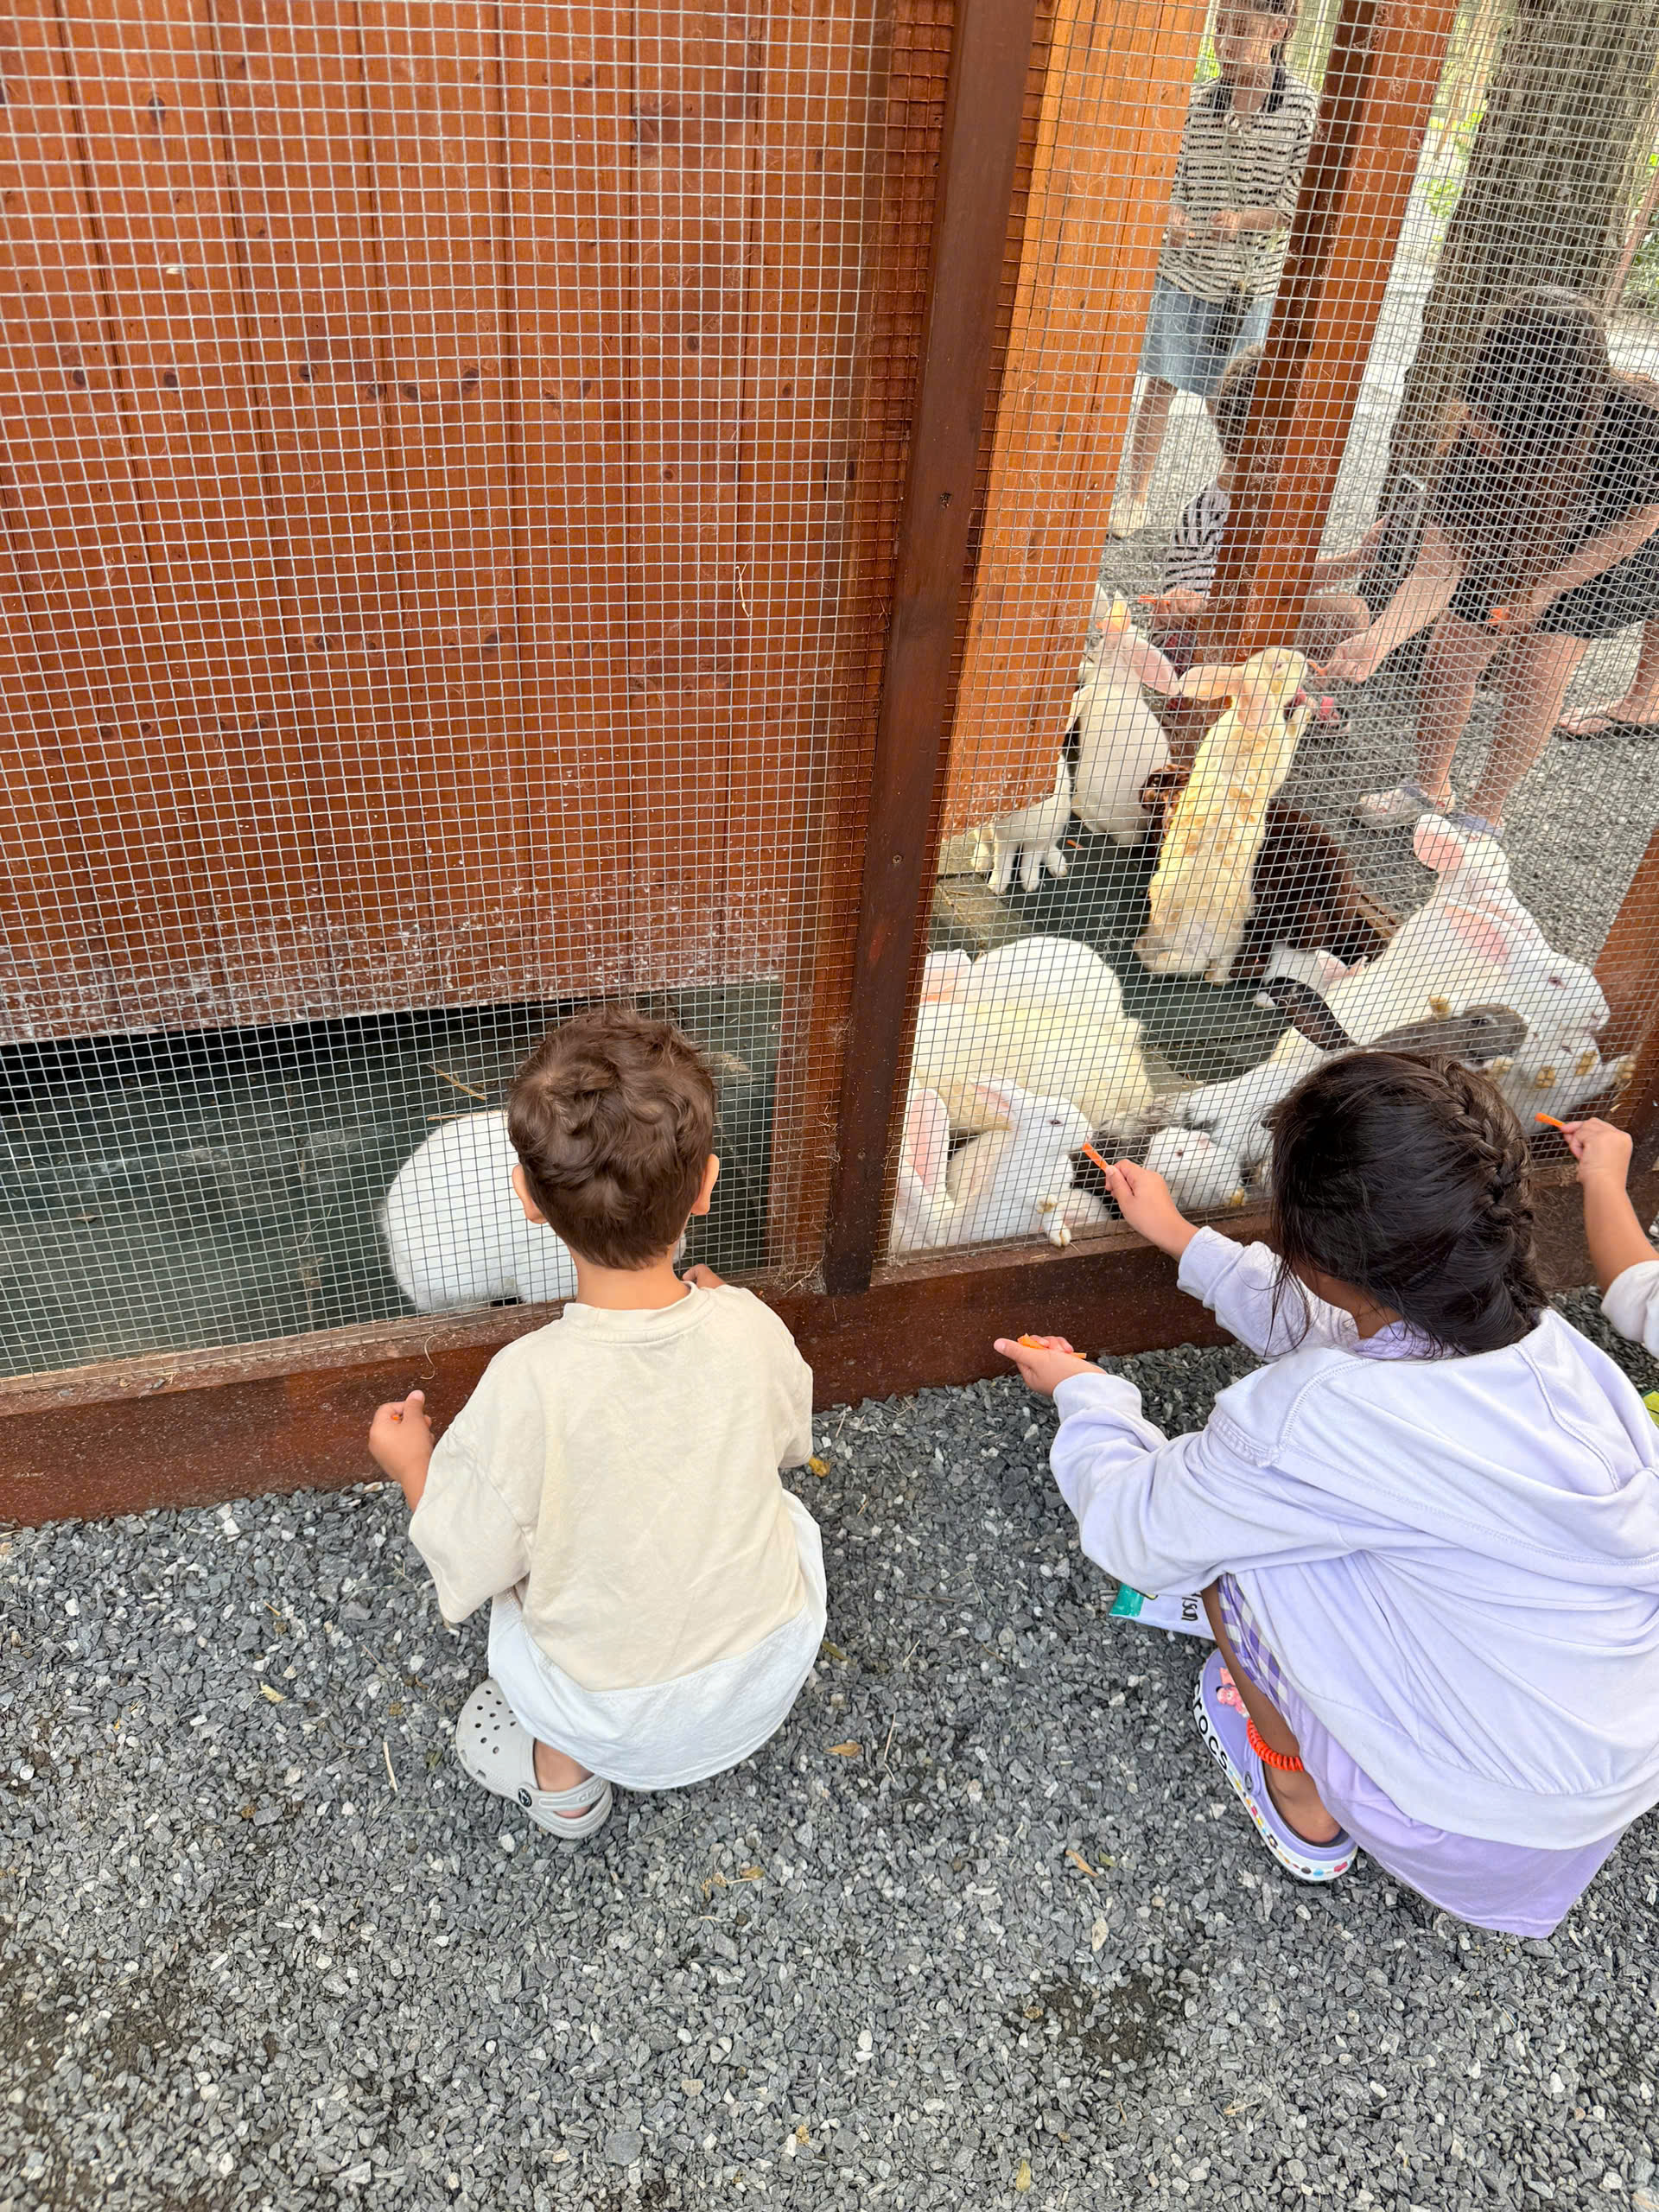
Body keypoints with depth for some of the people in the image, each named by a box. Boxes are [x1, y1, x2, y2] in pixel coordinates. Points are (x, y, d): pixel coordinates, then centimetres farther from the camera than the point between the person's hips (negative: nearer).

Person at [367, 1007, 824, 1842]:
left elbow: (469, 1566, -16)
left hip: (612, 1721, -1)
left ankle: (560, 1769, 23)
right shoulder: (751, 1328, -22)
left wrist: (411, 1464, 1)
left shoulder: (528, 1383, -31)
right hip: (768, 1680, 2)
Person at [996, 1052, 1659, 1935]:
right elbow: (1332, 1332, 11)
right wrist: (1182, 1239, 22)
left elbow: (1132, 1531, -14)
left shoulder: (1317, 1421, -32)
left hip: (1471, 1839, -6)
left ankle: (1300, 1804, 19)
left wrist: (1083, 1392, 6)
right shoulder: (1542, 1335, -9)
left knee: (1230, 1525, -1)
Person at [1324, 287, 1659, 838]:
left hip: (1600, 552, -2)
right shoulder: (1473, 436, -36)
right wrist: (1375, 642, -52)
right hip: (1501, 545, 2)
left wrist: (1544, 589, -17)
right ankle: (1431, 787, 22)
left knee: (1536, 676, -10)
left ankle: (1485, 812, 10)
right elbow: (1438, 571, -36)